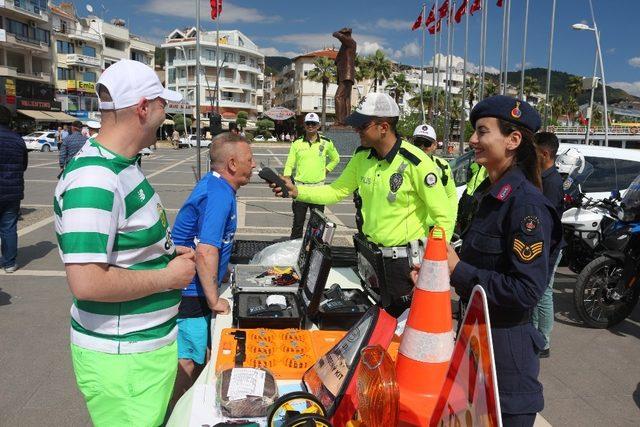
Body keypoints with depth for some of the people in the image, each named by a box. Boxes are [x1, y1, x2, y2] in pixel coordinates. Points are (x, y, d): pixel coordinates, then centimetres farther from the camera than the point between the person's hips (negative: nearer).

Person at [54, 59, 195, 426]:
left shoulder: (123, 165, 6)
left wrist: (167, 252, 6)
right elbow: (87, 283, -30)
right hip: (122, 357, -9)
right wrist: (168, 276, -19)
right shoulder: (95, 181, -26)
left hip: (150, 340, 10)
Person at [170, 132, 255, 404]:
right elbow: (205, 252, -30)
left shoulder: (215, 184, 9)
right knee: (187, 363, 0)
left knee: (198, 355, 20)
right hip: (189, 292, -10)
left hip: (194, 289, 10)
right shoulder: (218, 194, -23)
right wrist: (214, 300, -22)